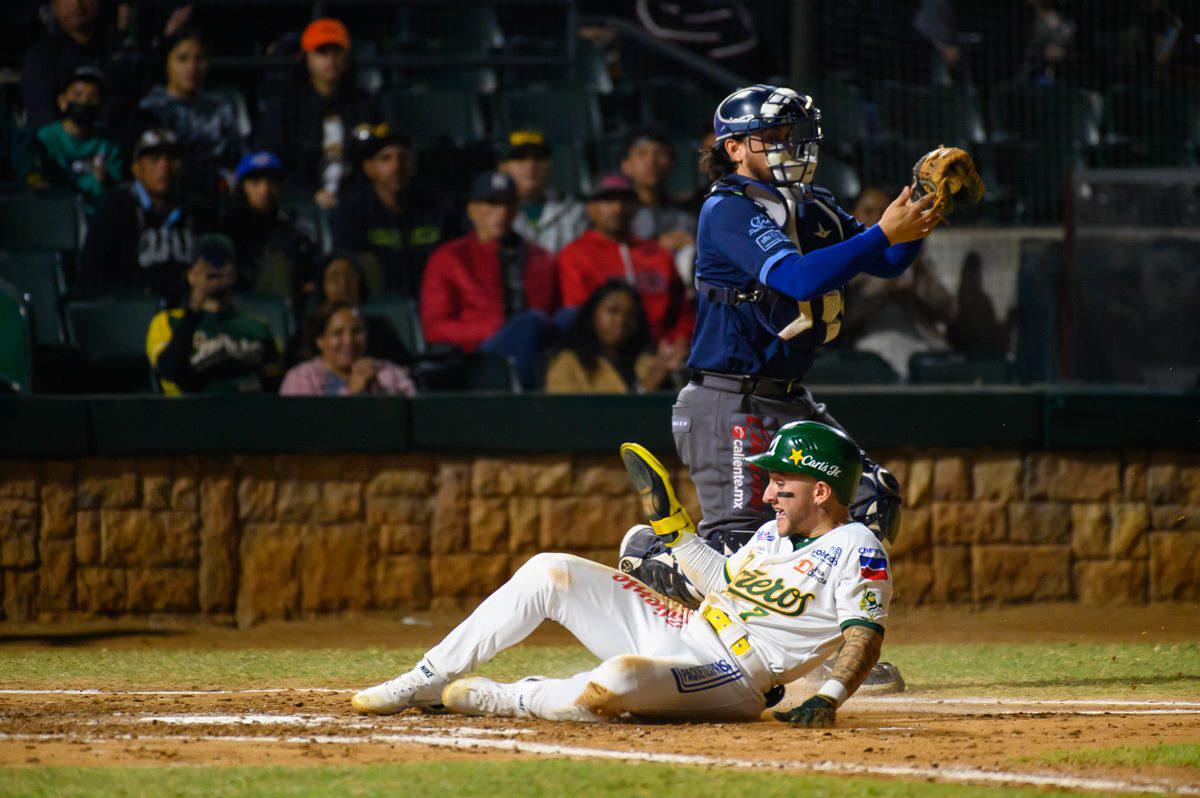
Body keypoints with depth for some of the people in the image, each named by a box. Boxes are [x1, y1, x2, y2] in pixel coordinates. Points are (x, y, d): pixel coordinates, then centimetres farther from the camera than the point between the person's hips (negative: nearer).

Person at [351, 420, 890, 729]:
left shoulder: (857, 551, -10)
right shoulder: (776, 532, 17)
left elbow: (865, 636, -20)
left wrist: (828, 699, -35)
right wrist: (670, 520, 22)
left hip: (729, 679, -9)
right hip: (679, 630, 9)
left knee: (619, 679, -41)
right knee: (550, 572, 0)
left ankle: (500, 700, -12)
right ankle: (426, 683, 4)